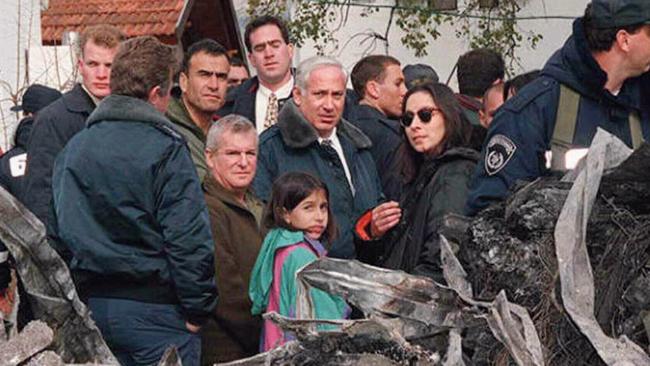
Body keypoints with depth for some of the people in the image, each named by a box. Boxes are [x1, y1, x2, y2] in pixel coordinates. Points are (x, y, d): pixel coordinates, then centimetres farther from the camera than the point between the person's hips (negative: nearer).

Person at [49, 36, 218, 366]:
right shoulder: (164, 148, -11)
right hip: (154, 308, -6)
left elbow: (57, 235, 12)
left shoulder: (72, 149, 9)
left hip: (92, 305, 7)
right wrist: (197, 310, -8)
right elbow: (189, 239, -16)